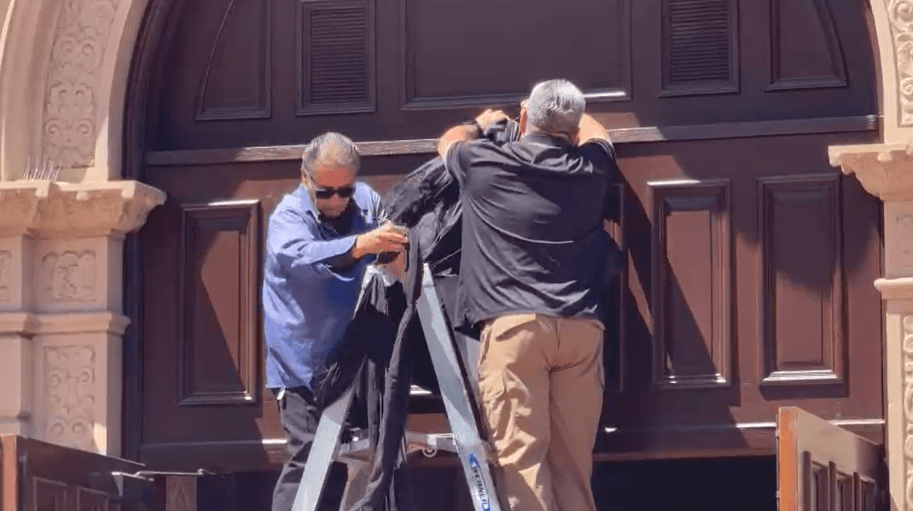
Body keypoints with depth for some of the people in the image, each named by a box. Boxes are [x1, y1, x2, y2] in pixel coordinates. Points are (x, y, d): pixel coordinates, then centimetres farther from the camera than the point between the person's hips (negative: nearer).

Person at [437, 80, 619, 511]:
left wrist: (481, 126, 49)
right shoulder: (590, 168, 11)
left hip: (514, 325, -3)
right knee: (572, 459, 5)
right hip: (581, 327, 3)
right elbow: (595, 134, 37)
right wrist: (567, 117, 56)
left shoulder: (484, 165, 5)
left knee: (521, 455, -8)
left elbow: (449, 141, 29)